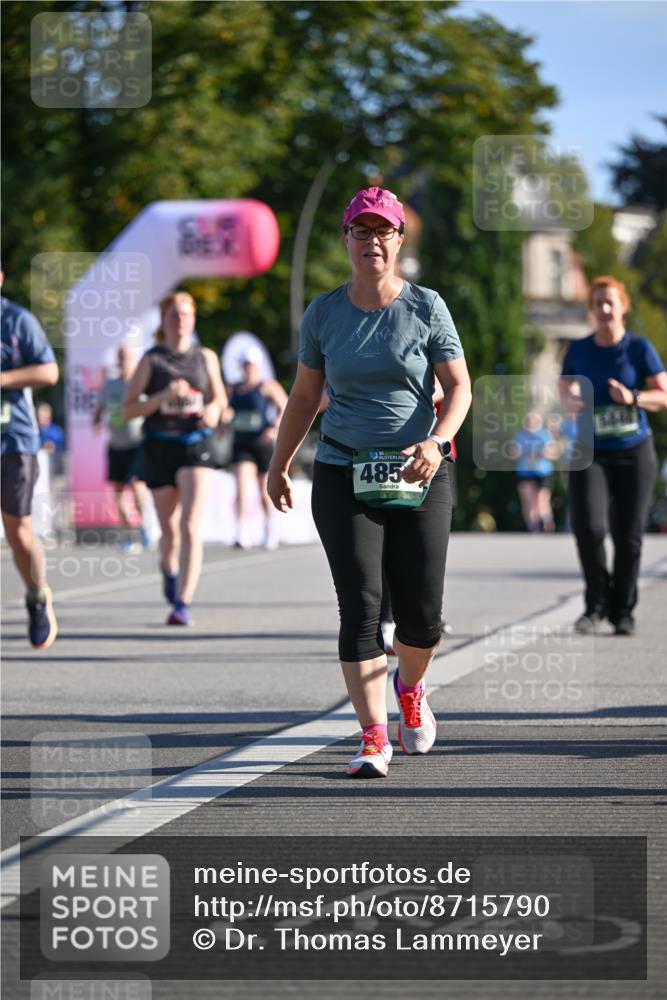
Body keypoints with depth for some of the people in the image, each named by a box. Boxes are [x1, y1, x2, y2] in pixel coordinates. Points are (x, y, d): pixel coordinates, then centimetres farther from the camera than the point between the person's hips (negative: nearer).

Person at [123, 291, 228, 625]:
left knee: (190, 526, -16)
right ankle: (169, 568, 47)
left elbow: (220, 398, 20)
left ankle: (183, 604, -17)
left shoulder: (205, 358, 7)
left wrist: (214, 410, -3)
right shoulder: (151, 360, 0)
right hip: (160, 447, 0)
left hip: (197, 446, 0)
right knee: (169, 530, 11)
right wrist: (164, 396, -16)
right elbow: (128, 409, -2)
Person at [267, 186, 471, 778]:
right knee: (361, 603, -11)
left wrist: (436, 442, -19)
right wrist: (280, 465, 19)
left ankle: (410, 688, 34)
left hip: (417, 477, 0)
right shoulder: (323, 314, 5)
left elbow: (459, 386, -1)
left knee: (422, 612, 0)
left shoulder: (426, 308, 1)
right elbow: (305, 397, 15)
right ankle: (373, 740, -12)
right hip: (344, 474, 0)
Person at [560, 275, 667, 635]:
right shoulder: (579, 350, 3)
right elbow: (565, 384, 18)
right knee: (588, 527, -17)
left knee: (628, 536, 1)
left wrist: (634, 398, -21)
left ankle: (622, 612, 16)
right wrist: (570, 400, -5)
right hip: (590, 453, 1)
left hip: (634, 453, -1)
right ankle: (597, 602, 2)